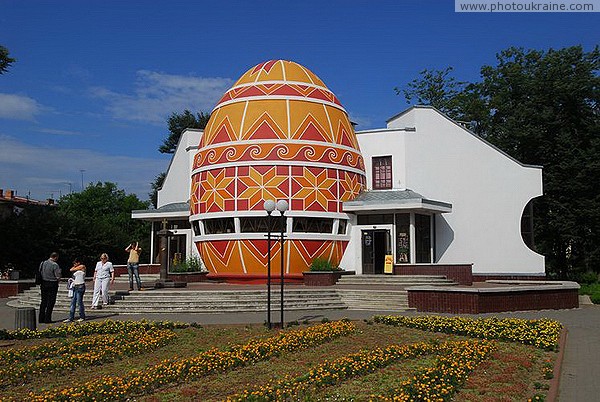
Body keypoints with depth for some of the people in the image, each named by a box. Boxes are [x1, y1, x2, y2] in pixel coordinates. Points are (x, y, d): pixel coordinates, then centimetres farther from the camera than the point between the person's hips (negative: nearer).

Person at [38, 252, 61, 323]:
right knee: (50, 302, 1)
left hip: (43, 283, 6)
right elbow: (58, 277, -13)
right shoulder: (55, 265, -13)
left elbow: (39, 273, 11)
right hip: (52, 284, -6)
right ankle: (47, 319, 1)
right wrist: (60, 271, 6)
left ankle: (41, 318, 16)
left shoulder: (43, 263, 6)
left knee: (43, 301, 14)